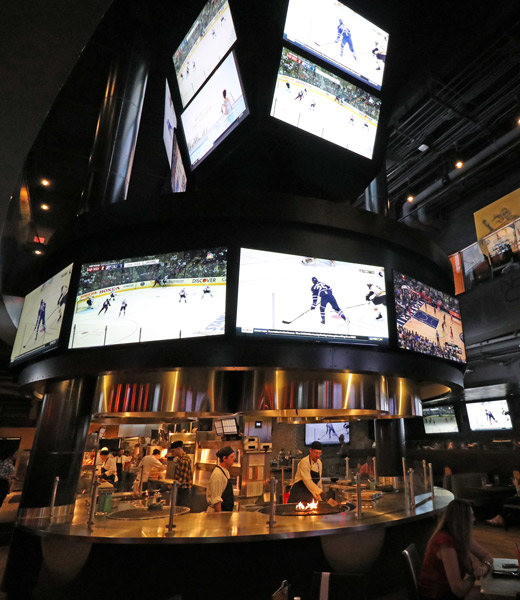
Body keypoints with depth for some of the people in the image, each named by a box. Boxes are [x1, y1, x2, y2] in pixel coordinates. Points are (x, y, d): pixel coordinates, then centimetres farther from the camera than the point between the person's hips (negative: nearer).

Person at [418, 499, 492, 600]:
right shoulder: (446, 542, -29)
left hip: (448, 588, 8)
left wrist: (485, 566, -15)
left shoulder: (460, 536, -3)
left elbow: (486, 556, 7)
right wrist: (474, 575, -9)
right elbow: (458, 590, -27)